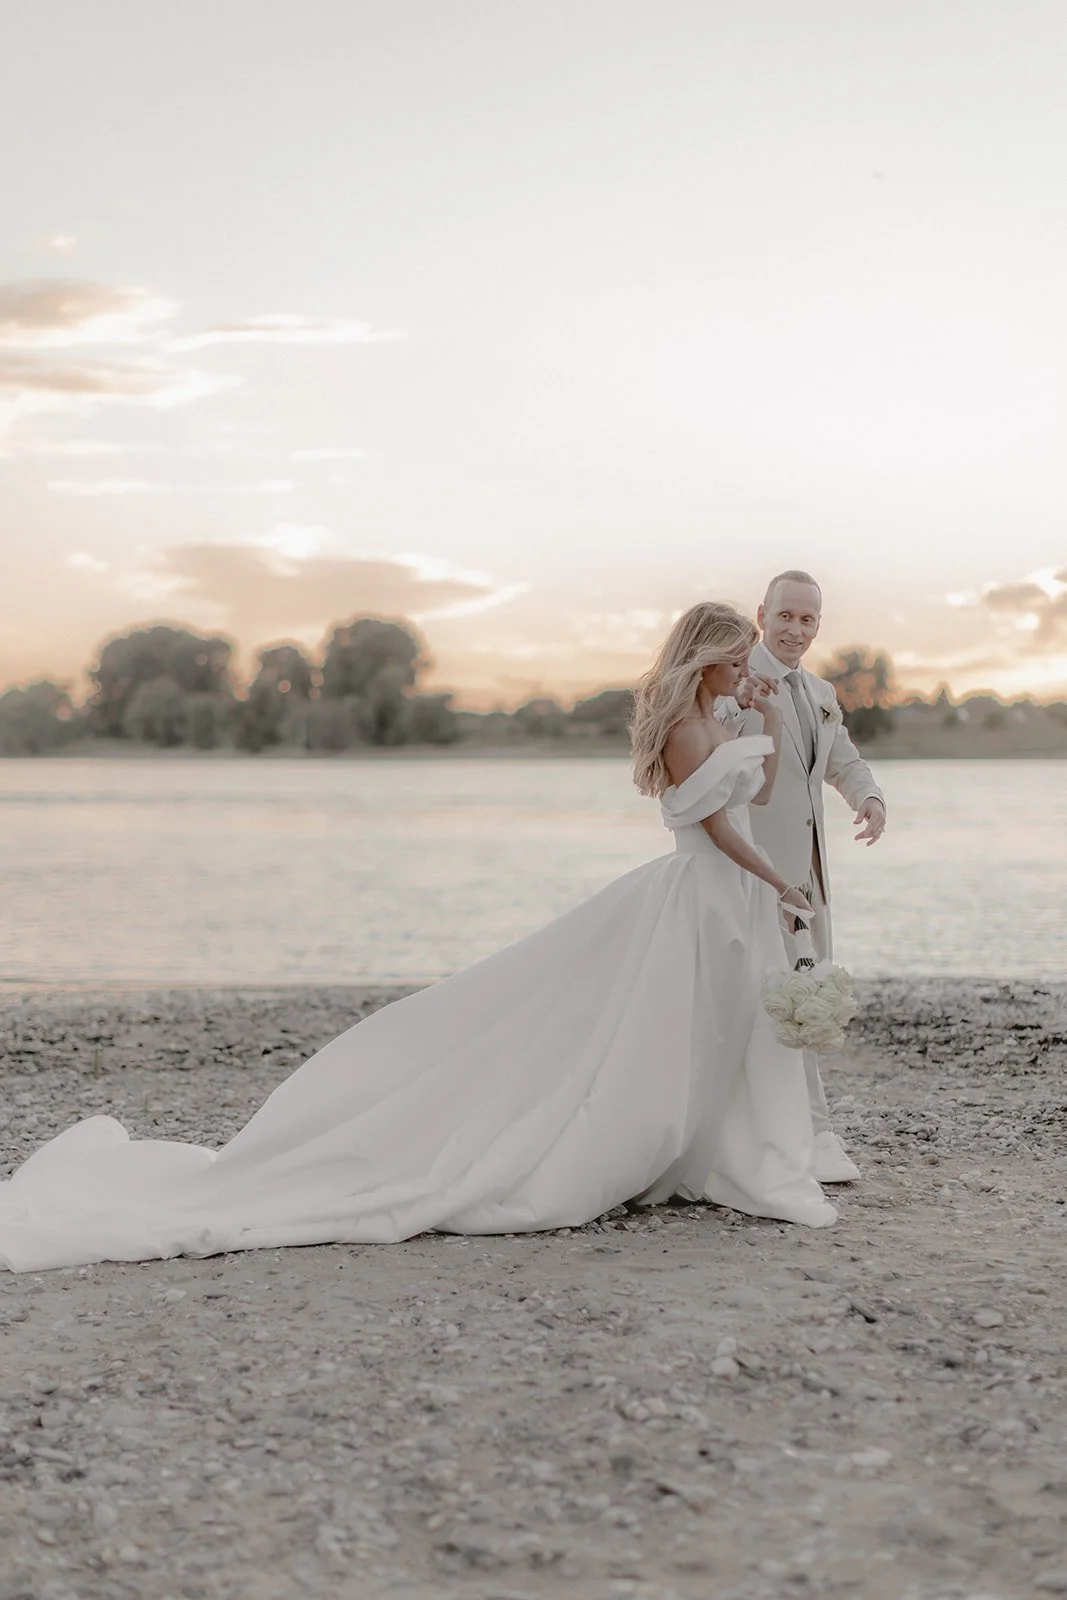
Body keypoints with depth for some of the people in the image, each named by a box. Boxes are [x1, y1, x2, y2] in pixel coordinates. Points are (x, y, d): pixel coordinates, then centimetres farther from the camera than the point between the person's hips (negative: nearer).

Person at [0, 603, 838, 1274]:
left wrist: (774, 724, 15)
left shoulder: (719, 722, 14)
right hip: (697, 902, -9)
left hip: (732, 908, 9)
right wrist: (782, 887, -5)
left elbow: (761, 793, 26)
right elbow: (720, 829, -14)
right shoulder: (683, 727, -15)